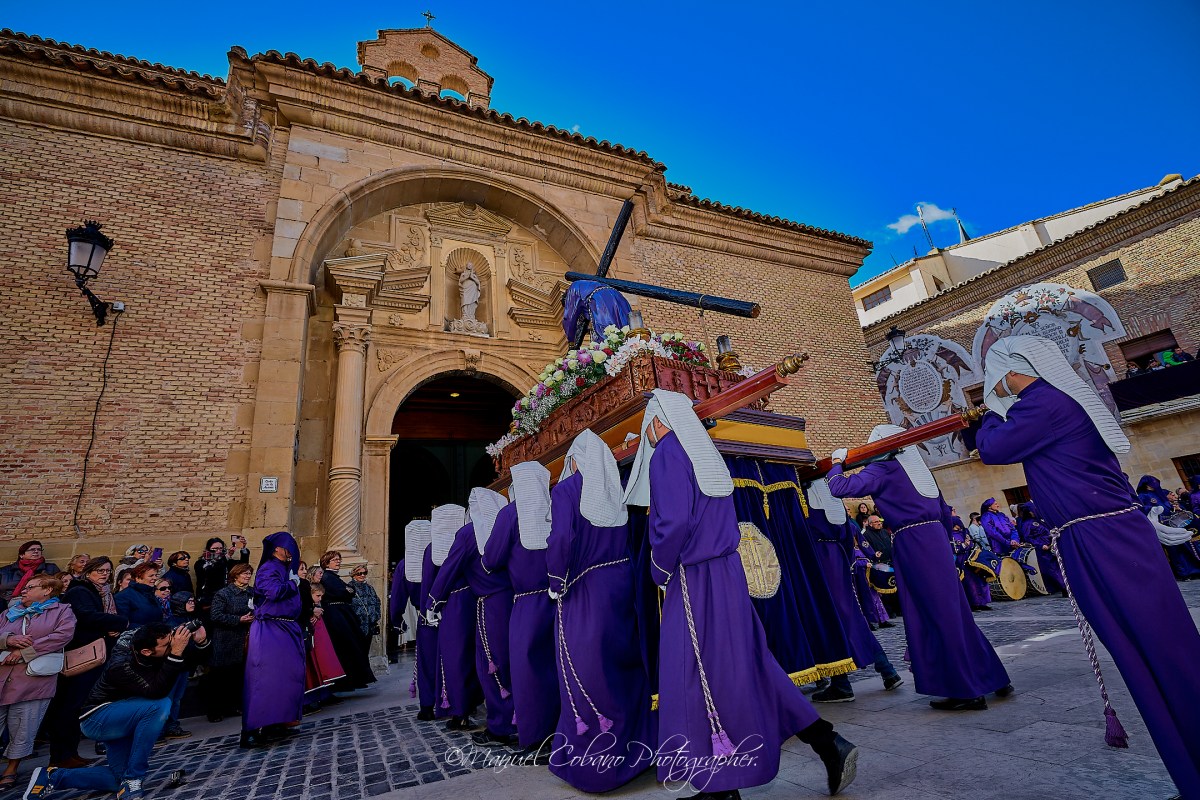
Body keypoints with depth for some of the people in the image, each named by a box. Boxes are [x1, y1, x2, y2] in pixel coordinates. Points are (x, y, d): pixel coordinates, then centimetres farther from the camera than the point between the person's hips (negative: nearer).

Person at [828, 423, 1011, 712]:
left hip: (912, 545, -8)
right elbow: (945, 511, 22)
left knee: (935, 616, 0)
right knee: (952, 612, 16)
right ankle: (992, 677, 27)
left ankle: (968, 690, 8)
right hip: (936, 540, 8)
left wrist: (837, 463, -1)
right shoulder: (919, 468, 16)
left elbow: (840, 488, -18)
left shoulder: (883, 469, -7)